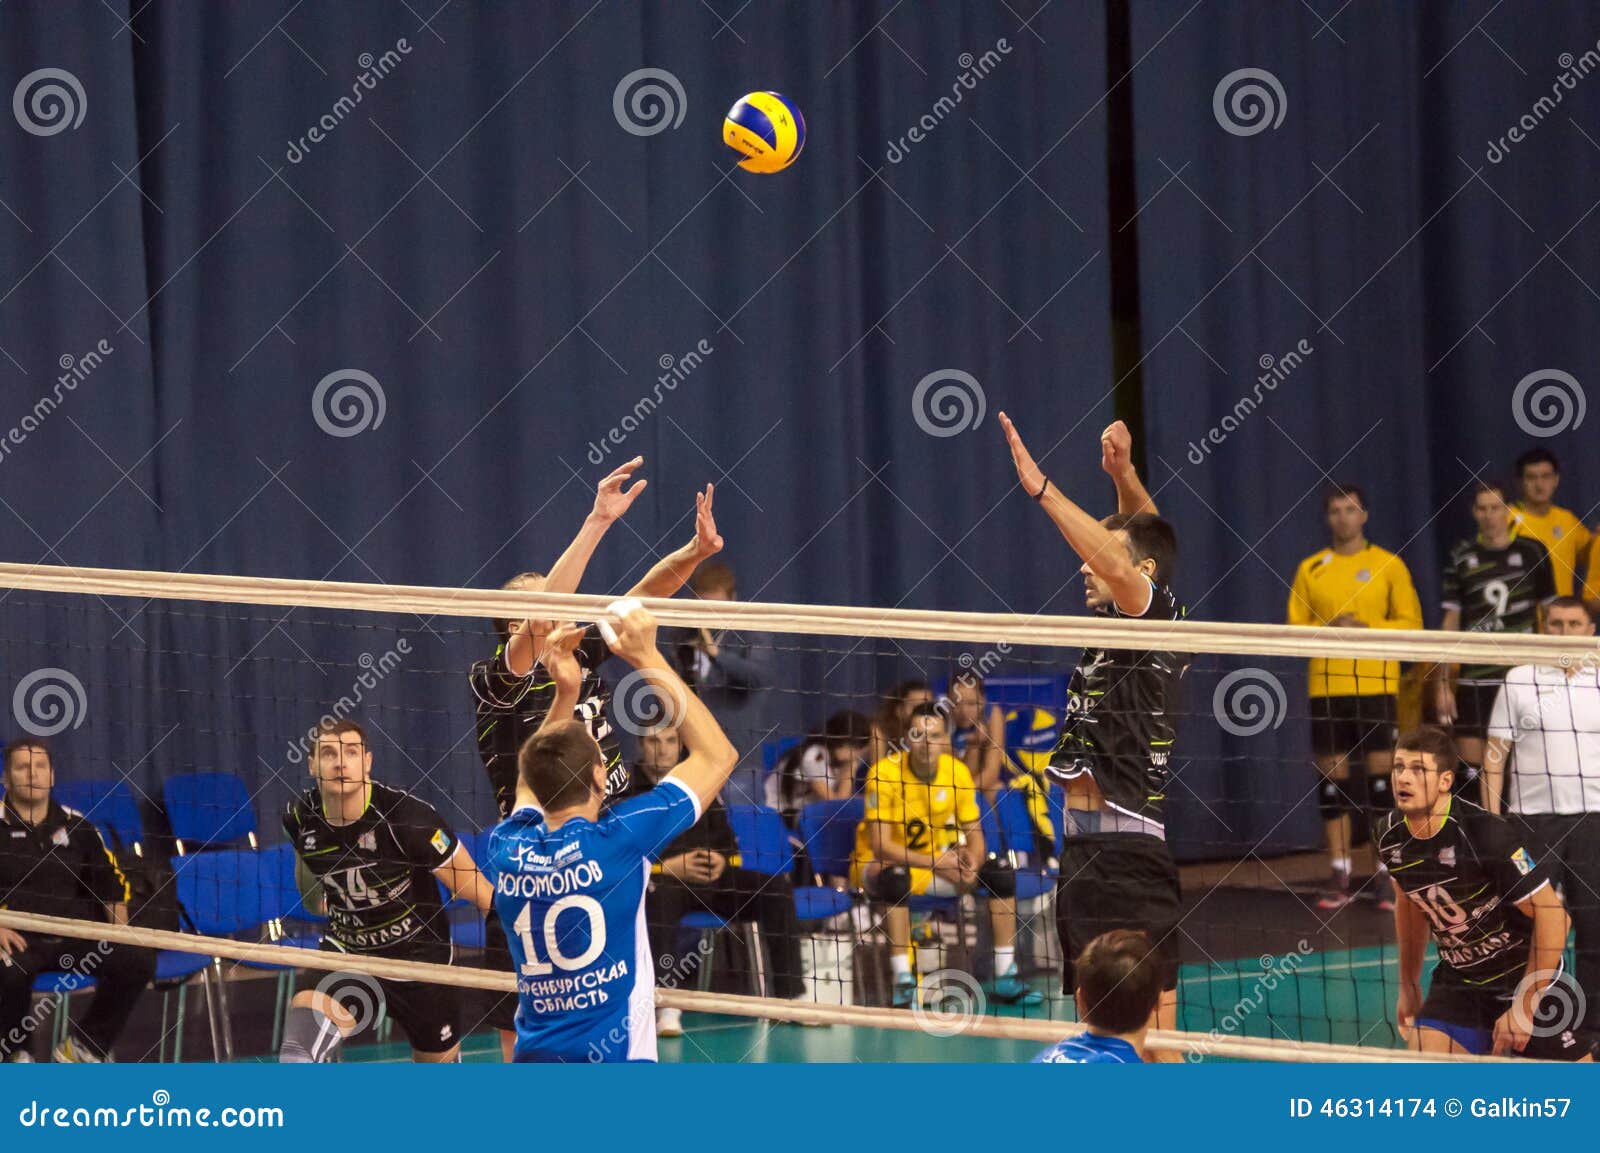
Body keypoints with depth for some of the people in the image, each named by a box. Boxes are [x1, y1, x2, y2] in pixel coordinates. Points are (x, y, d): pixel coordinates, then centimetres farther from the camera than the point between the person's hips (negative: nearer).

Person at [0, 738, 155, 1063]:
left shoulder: (75, 826, 14)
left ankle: (84, 1045, 0)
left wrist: (121, 931, 3)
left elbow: (111, 883, 19)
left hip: (73, 940, 4)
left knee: (138, 960, -18)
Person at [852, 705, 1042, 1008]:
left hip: (935, 862, 5)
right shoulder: (885, 772, -22)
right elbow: (879, 845, -25)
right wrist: (935, 864, -35)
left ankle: (1005, 980, -6)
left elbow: (974, 835, -1)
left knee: (1000, 872, -11)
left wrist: (971, 863, -26)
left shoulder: (957, 773, -7)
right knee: (896, 879, -39)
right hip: (880, 866, -5)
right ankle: (903, 984, -37)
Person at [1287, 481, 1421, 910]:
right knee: (1333, 781, 2)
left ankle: (1387, 875, -1)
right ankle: (1340, 878, 8)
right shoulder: (1310, 569, 10)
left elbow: (1411, 623, 0)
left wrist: (1364, 626, -14)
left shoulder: (1388, 566, 5)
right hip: (1327, 687, 2)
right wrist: (1328, 629, -11)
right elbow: (1295, 628, 8)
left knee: (1381, 777, -6)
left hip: (1377, 686, -2)